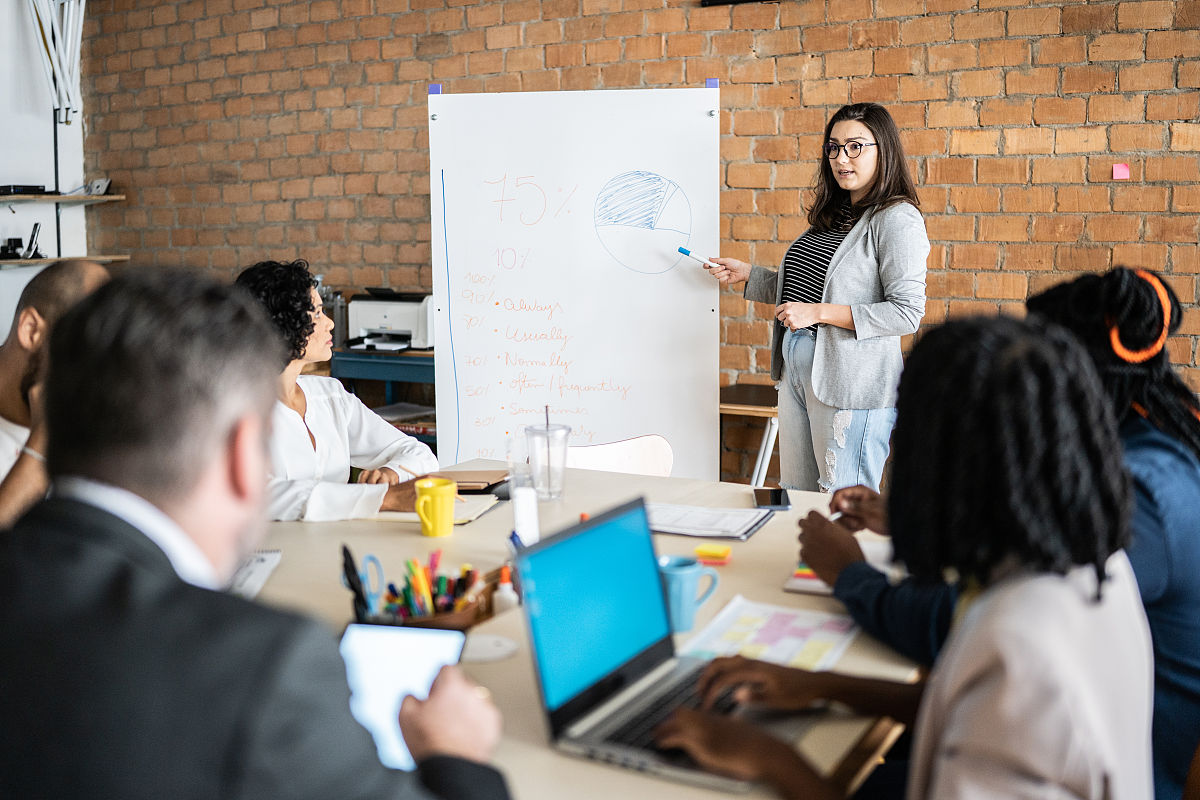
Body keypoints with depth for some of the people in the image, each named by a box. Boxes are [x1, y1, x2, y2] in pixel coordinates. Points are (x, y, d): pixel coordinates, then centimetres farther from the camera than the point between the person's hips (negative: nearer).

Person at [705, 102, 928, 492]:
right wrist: (746, 274, 17)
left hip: (850, 382, -8)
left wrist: (819, 313, -19)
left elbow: (907, 312, -18)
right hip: (796, 368, 8)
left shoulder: (897, 219, -11)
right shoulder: (832, 216, 15)